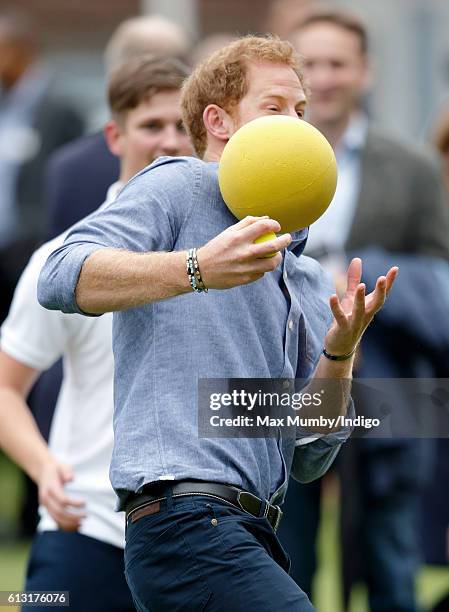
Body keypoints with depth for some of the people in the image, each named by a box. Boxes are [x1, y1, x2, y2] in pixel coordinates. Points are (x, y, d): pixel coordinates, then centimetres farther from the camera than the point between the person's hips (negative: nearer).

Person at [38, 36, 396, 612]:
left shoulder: (304, 279, 26)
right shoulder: (177, 186, 5)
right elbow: (61, 278, -14)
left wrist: (340, 353, 3)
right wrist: (197, 269, -27)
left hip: (251, 540, 9)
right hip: (184, 516, -9)